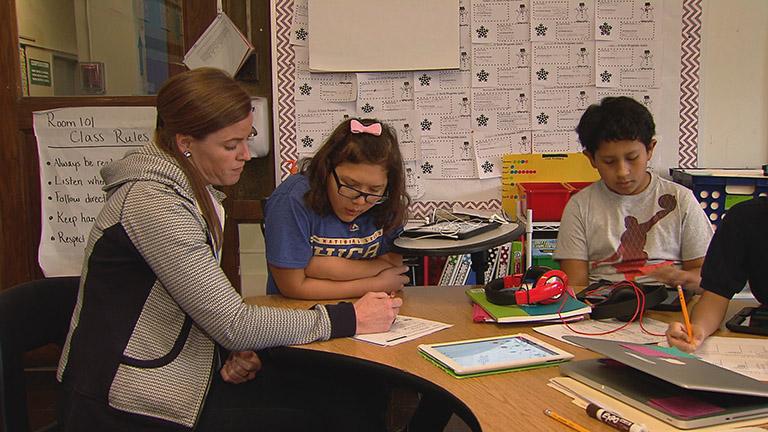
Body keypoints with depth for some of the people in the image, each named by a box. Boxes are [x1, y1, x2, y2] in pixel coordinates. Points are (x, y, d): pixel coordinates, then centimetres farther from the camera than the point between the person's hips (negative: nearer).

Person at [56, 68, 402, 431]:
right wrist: (349, 319, -17)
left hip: (174, 375, 8)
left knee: (336, 398, -3)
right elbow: (233, 324, -23)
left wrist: (235, 349, -7)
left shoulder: (195, 191, 7)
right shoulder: (154, 203, -23)